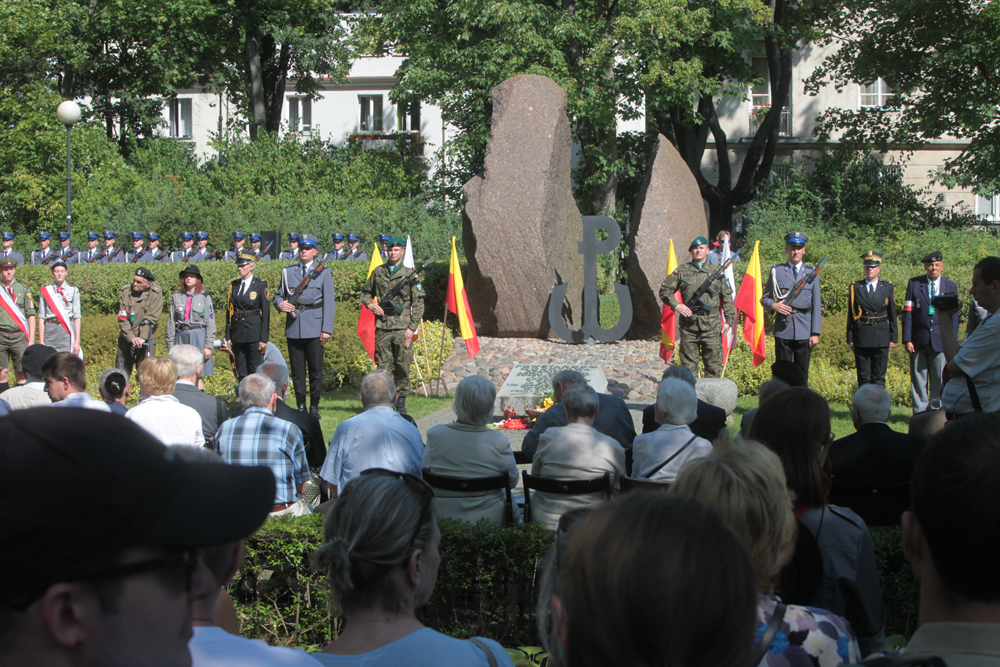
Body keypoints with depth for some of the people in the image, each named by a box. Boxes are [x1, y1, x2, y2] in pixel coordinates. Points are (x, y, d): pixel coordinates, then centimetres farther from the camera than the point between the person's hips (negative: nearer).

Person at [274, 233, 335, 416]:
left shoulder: (322, 272, 6)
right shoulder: (288, 272, 13)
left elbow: (329, 302, 2)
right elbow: (279, 295, 17)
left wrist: (327, 329, -6)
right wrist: (280, 304, -8)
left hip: (314, 327, -2)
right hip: (293, 327, 2)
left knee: (316, 368, -1)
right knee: (297, 369, 3)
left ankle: (314, 407, 9)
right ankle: (300, 406, 10)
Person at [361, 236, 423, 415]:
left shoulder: (410, 274, 4)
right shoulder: (378, 272, 10)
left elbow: (418, 304, 3)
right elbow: (365, 292, 22)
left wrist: (412, 327, -5)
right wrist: (370, 304, 0)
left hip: (402, 329, -2)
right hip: (382, 328, 2)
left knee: (403, 367, 0)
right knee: (383, 367, 2)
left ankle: (401, 402, 10)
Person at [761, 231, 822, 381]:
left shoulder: (812, 273, 10)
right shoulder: (776, 271, 8)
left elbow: (816, 305, 7)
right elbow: (764, 298, 11)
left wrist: (816, 333, -1)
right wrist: (773, 305, -13)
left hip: (805, 332, 1)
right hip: (783, 330, -1)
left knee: (802, 374, 2)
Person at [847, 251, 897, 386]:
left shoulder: (887, 288, 6)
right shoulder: (855, 288, 4)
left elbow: (892, 315, 9)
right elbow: (851, 314, 5)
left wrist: (893, 337, 4)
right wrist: (850, 338, 1)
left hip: (881, 338, 0)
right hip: (861, 337, 0)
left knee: (879, 378, 2)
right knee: (863, 377, 2)